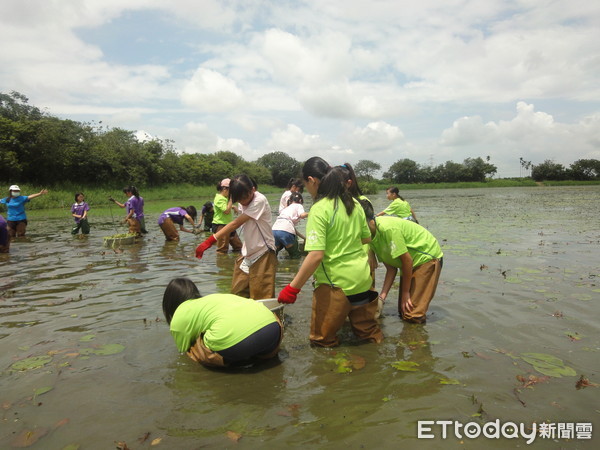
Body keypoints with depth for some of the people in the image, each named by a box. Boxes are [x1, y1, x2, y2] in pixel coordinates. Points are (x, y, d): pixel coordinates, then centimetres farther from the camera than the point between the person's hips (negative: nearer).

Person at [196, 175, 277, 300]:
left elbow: (236, 224, -24)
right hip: (247, 254, 8)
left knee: (262, 297, -3)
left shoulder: (260, 201, -19)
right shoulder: (243, 202, 4)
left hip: (263, 254, -8)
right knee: (238, 293, 11)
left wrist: (210, 241, -25)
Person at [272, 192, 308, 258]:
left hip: (274, 230, 5)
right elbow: (302, 215, -5)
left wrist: (303, 237, 39)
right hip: (285, 231, -5)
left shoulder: (286, 208, 36)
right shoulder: (298, 206, 19)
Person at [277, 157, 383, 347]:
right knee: (366, 328, 28)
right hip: (362, 278, 7)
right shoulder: (353, 203, 3)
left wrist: (292, 288, -20)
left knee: (321, 339, 12)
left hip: (337, 282, -7)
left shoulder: (319, 209, -19)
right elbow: (366, 238, 13)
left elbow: (316, 255, -25)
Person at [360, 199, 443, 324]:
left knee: (412, 315, -13)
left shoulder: (387, 228, -30)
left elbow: (407, 260, -26)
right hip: (413, 262, 9)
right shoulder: (372, 237, -3)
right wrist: (382, 295, -8)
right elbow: (391, 268, -2)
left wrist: (405, 293, -16)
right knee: (403, 311, 12)